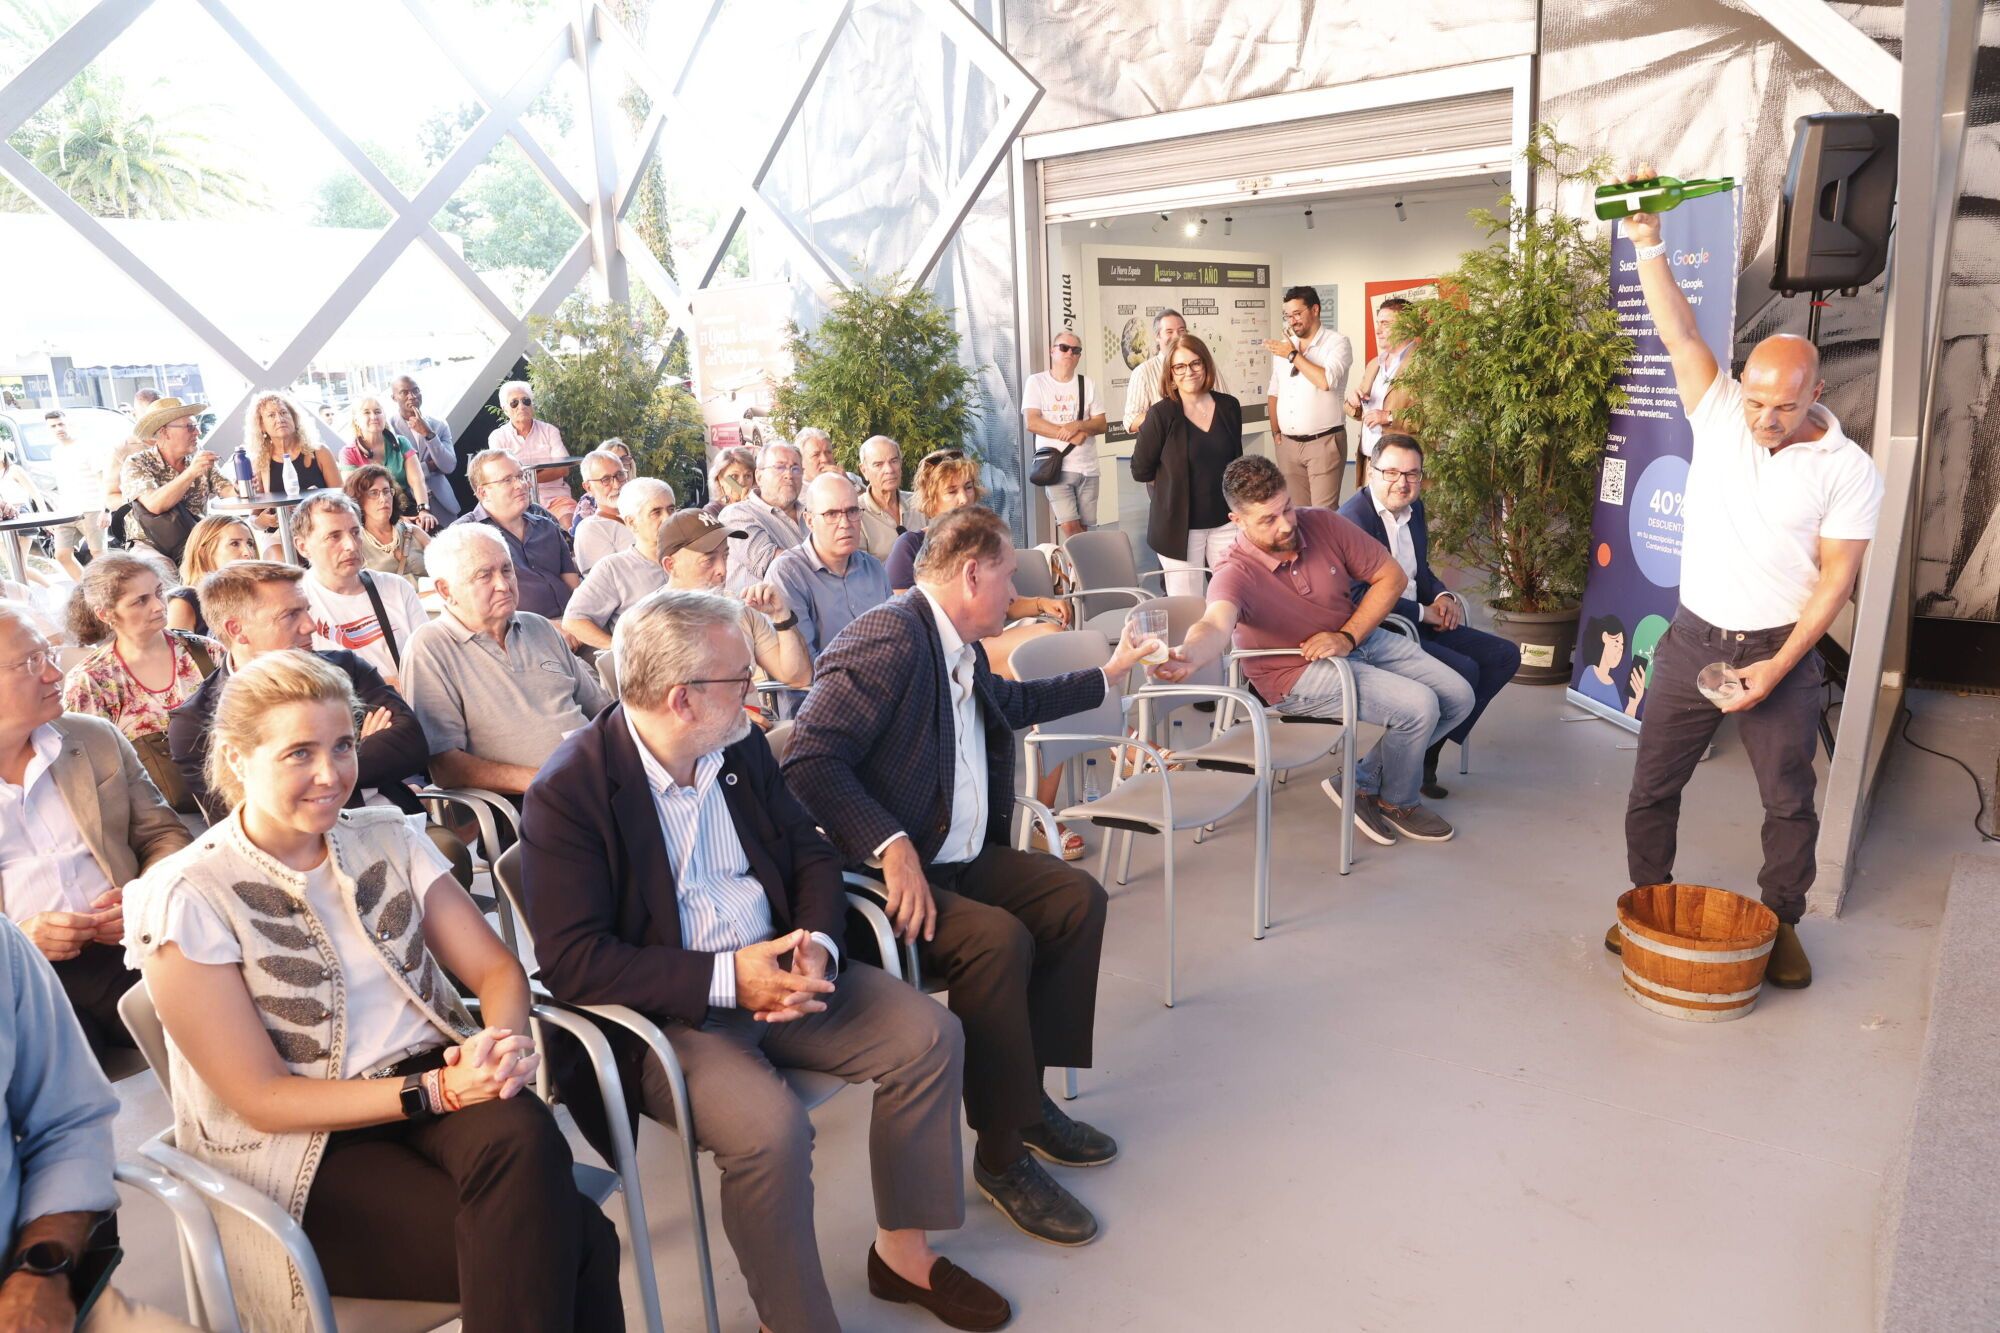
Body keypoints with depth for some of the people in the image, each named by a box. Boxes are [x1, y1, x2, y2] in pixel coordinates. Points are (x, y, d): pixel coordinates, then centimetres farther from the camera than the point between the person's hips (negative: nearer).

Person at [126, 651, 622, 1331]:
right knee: (575, 1243, -28)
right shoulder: (186, 898, -7)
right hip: (306, 1153, -4)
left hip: (437, 1084, 5)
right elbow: (263, 1099, -10)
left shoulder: (388, 837, 6)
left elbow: (497, 969, 3)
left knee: (522, 1133, -33)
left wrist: (502, 1041, -21)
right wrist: (439, 1091, -21)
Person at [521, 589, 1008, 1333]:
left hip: (776, 972, 7)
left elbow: (809, 853, 8)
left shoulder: (741, 747, 3)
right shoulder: (568, 790, -17)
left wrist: (817, 944, -13)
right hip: (666, 1013, -6)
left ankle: (902, 1249, 12)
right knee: (770, 1128, -30)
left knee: (930, 1037, -7)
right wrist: (726, 979, -25)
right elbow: (569, 962, -20)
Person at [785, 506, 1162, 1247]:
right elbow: (809, 760, -26)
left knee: (1078, 899, 3)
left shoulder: (962, 650, 13)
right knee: (997, 939, -28)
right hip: (890, 873, -10)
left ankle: (1028, 1092, 15)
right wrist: (891, 846, -33)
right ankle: (1001, 1155, -9)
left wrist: (1108, 675, 42)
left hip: (961, 859, 10)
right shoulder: (888, 639, -18)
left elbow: (1012, 703, 36)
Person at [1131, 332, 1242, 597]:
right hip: (1180, 526, -4)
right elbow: (1141, 471, -4)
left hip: (1224, 522, 4)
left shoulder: (1229, 407, 4)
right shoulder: (1161, 414, -11)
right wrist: (1175, 482, 5)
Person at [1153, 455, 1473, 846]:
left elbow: (1391, 576, -4)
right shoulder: (1235, 575, -27)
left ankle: (1362, 781, 12)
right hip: (1299, 674, -7)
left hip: (1361, 637, 7)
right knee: (1418, 706, -22)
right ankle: (1397, 802, 8)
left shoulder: (1323, 524, -12)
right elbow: (1216, 624, -49)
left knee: (1458, 697, 3)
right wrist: (1188, 656, -73)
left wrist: (1348, 637, -16)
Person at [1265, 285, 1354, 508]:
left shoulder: (1337, 343, -4)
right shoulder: (1282, 347, 14)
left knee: (1323, 514, -10)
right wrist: (1275, 432, 11)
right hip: (1287, 444, 5)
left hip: (1324, 442, -5)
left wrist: (1293, 355, -10)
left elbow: (1326, 381, -20)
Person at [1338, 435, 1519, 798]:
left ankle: (1429, 750, 2)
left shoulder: (1414, 509, 11)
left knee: (1505, 656, 3)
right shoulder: (1354, 518, -16)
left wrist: (1442, 597, 1)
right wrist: (1424, 612, -13)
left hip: (1418, 622, 10)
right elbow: (1360, 598, -22)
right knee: (1464, 670, -25)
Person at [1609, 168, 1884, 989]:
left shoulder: (1848, 469, -8)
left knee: (1789, 802, 9)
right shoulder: (1719, 413, -3)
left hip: (1780, 650, -2)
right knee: (1651, 789, 8)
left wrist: (1777, 668, -15)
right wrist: (1649, 245, -22)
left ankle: (1780, 925, 28)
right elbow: (1679, 333, -11)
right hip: (1692, 640, 2)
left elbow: (1835, 578, -9)